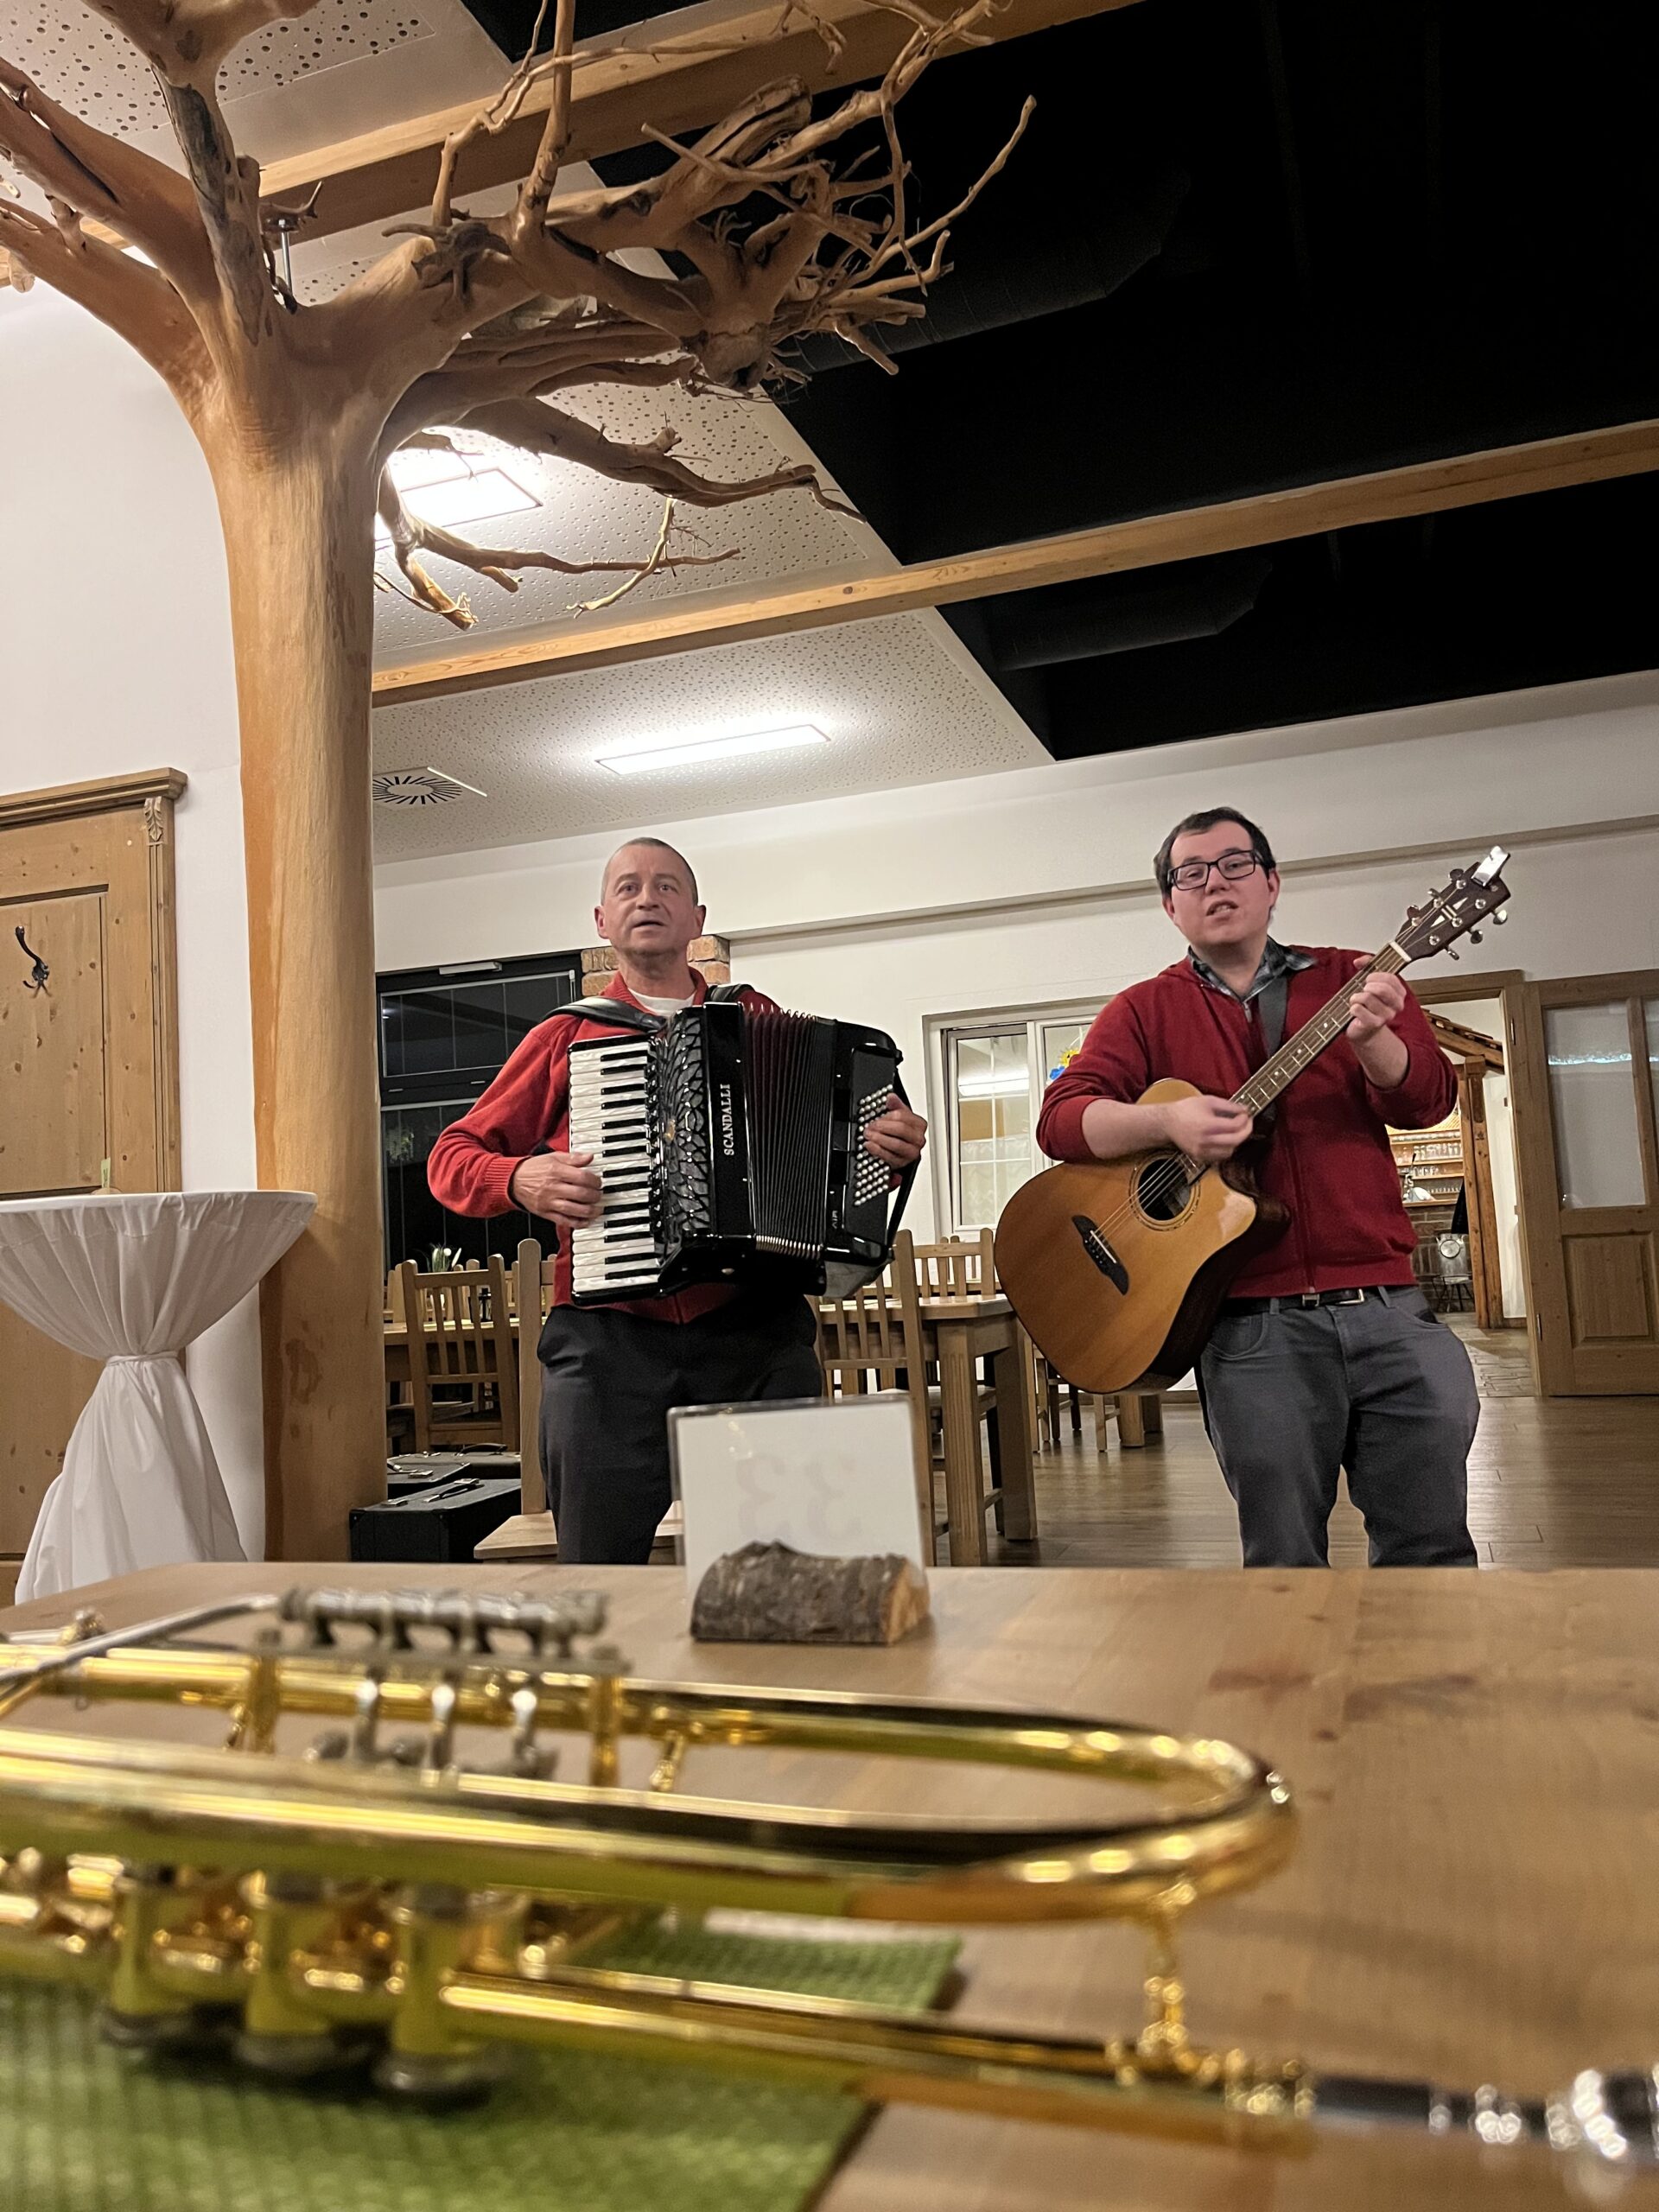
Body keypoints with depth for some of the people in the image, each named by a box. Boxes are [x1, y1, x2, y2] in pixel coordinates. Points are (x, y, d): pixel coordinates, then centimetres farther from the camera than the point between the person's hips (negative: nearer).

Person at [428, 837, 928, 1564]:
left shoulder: (757, 1020, 14)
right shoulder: (565, 1038, 11)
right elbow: (452, 1159, 12)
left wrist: (893, 1145, -2)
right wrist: (519, 1180, -9)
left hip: (757, 1332, 1)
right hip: (607, 1340, 0)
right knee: (599, 1569, 2)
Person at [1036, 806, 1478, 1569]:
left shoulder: (1350, 981, 12)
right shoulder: (1145, 1011, 9)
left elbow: (1427, 1098, 1)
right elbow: (1062, 1118, -2)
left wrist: (1371, 1039, -20)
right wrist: (1166, 1120, -20)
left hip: (1384, 1303, 2)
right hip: (1252, 1326, -1)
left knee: (1433, 1548, 5)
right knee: (1283, 1565, 5)